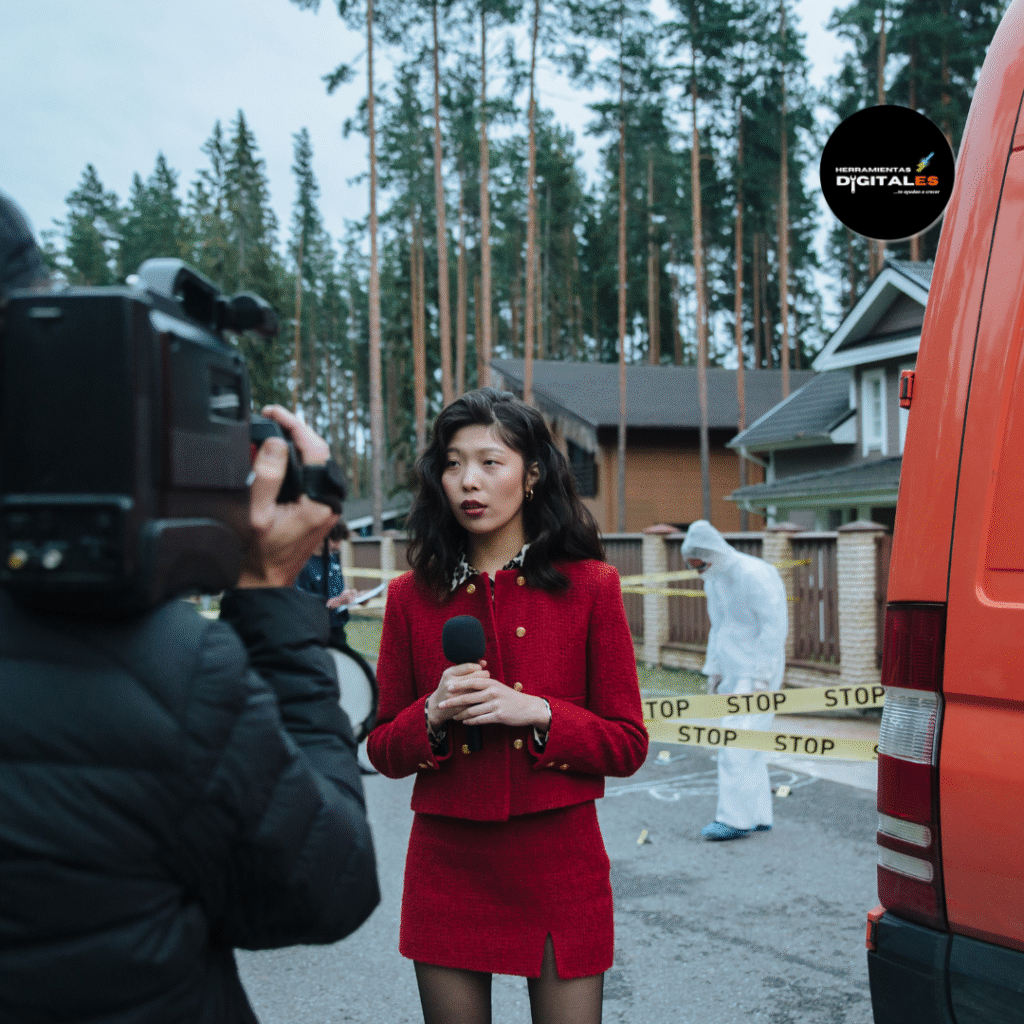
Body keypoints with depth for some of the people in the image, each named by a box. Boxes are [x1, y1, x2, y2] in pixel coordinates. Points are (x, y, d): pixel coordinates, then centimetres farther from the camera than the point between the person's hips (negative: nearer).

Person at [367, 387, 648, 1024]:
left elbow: (628, 745, -1)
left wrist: (538, 714, -17)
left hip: (560, 864, -1)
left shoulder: (589, 587, -2)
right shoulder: (413, 596, 2)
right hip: (446, 868, 2)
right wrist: (433, 716, -13)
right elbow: (383, 751, 7)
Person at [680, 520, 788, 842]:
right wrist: (713, 671, 17)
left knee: (736, 742, -11)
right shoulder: (714, 580, 10)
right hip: (733, 673, 9)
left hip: (757, 672, -9)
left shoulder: (755, 576, -17)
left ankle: (735, 818, -5)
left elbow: (775, 627, -18)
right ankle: (759, 816, 17)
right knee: (746, 744, 10)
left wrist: (760, 677, -19)